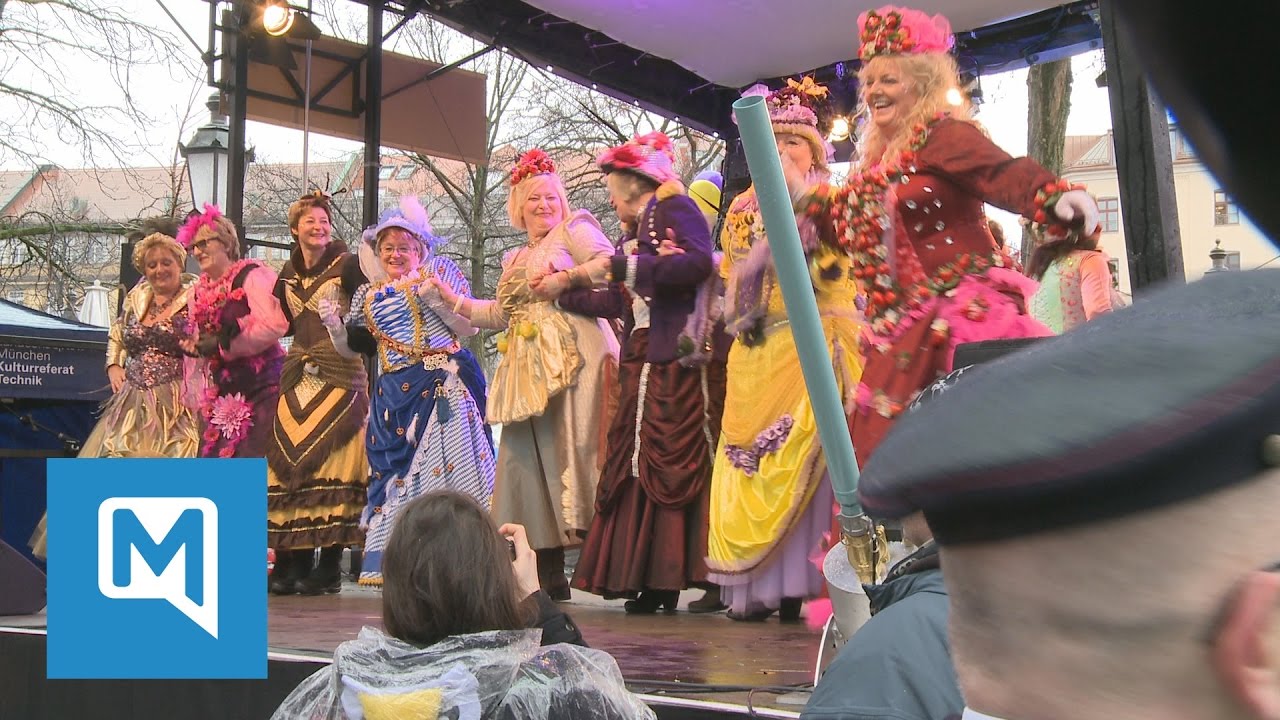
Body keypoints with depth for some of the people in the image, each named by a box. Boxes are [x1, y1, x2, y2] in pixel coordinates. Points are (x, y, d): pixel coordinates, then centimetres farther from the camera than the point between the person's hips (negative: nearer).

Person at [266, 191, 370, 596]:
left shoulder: (347, 266, 1)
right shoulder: (288, 275, 17)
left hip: (340, 375, -5)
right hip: (298, 376, 5)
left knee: (330, 460, -10)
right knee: (289, 462, -1)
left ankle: (329, 568, -7)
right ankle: (294, 563, 4)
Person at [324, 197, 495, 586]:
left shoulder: (439, 272, 5)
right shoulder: (369, 294, 17)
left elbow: (469, 327, -2)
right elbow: (351, 348, 18)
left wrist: (435, 297, -15)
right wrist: (333, 324, 0)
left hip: (443, 385, -4)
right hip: (394, 395, 4)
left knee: (446, 464, -13)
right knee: (394, 468, 0)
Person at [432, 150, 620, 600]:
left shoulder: (574, 229, 8)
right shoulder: (514, 260, 28)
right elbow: (501, 314, 22)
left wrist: (559, 278, -15)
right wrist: (452, 299, 18)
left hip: (571, 360, -7)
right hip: (529, 371, 7)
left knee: (567, 451, -16)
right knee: (526, 458, 2)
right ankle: (550, 575, 6)